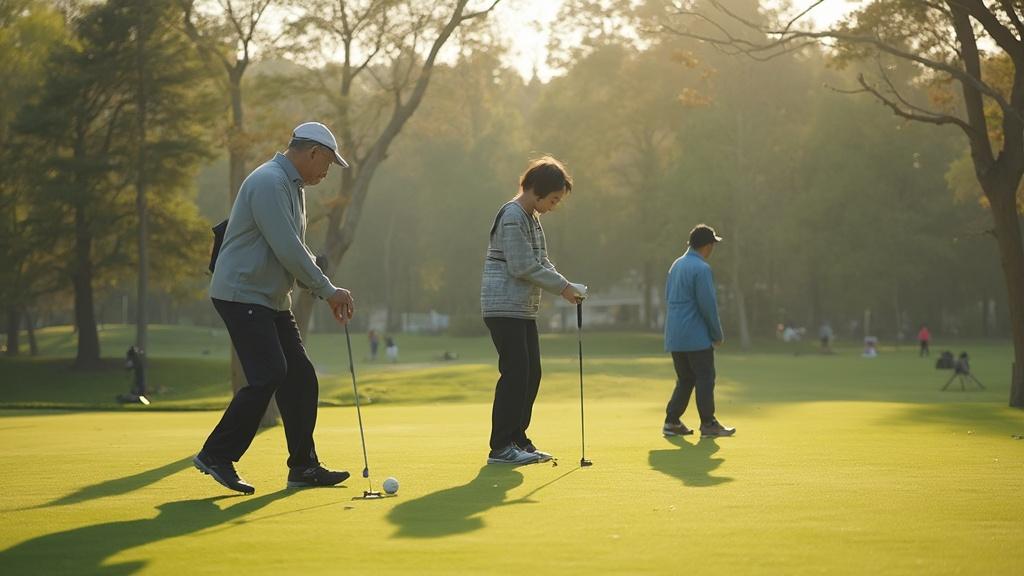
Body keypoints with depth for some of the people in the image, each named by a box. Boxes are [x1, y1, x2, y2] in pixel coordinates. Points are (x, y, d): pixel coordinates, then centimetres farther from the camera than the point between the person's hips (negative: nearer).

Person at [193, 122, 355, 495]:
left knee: (300, 376, 6)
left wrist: (327, 293, 8)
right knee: (268, 375, -17)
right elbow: (287, 250, -22)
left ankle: (303, 466, 12)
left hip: (272, 300, 10)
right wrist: (328, 290, -14)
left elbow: (297, 251, 21)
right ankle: (216, 456, -8)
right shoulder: (269, 183, -17)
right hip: (242, 294, -10)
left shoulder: (293, 186, 17)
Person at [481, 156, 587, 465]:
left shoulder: (531, 218, 17)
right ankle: (500, 447, -7)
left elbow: (541, 263, 18)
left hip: (524, 310, 10)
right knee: (515, 373, -11)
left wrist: (567, 286, 2)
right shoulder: (512, 217, -14)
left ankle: (518, 439, 16)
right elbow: (523, 267, -20)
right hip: (504, 308, -10)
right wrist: (562, 286, -13)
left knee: (531, 373, 9)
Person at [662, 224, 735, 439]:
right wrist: (718, 334, -4)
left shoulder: (676, 265, 12)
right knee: (705, 378, 0)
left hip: (675, 336, 8)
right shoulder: (702, 268, -15)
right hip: (696, 337, -8)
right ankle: (708, 424, 2)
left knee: (685, 379, 14)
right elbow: (708, 305, -16)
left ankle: (672, 421, 10)